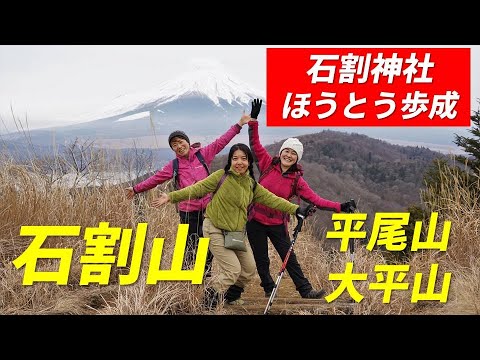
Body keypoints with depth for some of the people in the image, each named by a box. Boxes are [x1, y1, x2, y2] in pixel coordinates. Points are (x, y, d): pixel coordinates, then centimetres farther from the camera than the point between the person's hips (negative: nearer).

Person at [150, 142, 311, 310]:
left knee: (249, 269, 12)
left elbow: (271, 199, 3)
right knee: (233, 270, -12)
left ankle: (231, 295, 38)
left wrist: (296, 209, -4)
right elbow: (197, 189, -14)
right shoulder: (222, 176, -12)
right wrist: (171, 196, -20)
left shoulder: (252, 185, 4)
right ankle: (210, 300, 9)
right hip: (215, 230, -7)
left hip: (236, 232, 7)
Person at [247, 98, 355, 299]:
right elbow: (255, 143, -4)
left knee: (289, 258, 1)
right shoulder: (268, 164, -4)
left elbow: (315, 199, -7)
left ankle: (306, 290, 5)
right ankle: (268, 289, 24)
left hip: (277, 224, 0)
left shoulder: (296, 180, -4)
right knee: (262, 260, 8)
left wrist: (338, 207, -17)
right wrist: (253, 120, -14)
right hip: (255, 221, 0)